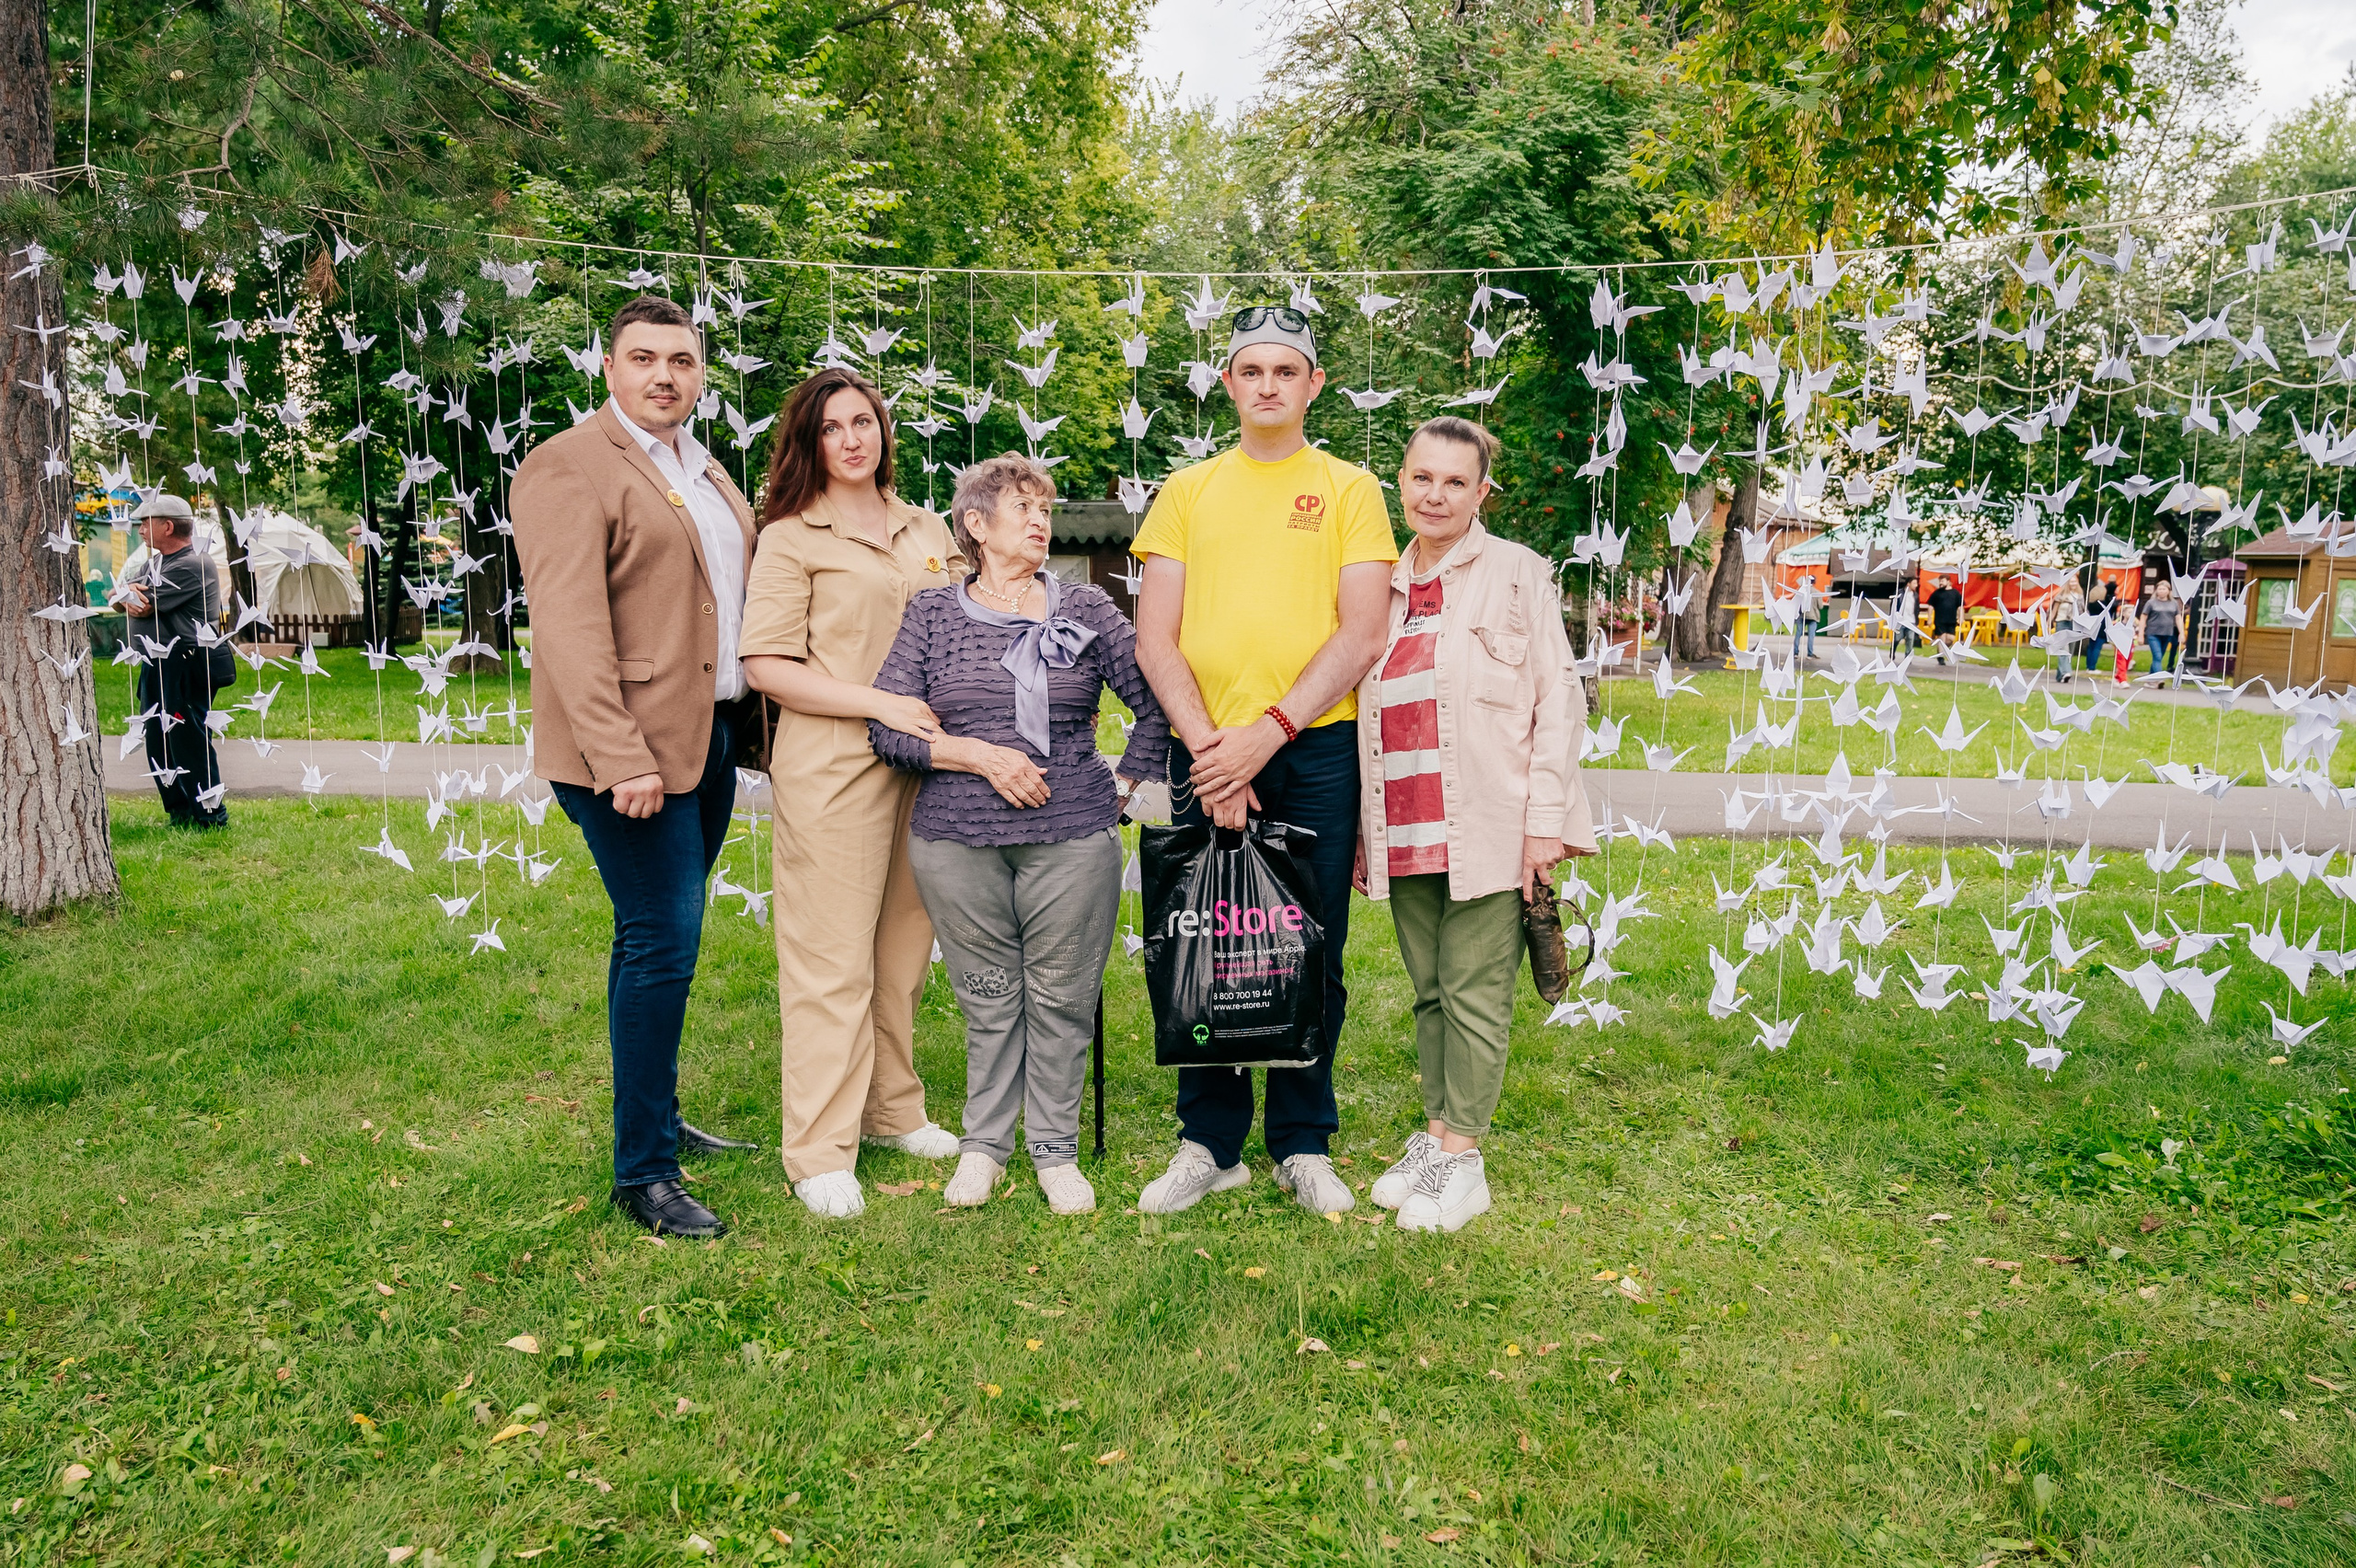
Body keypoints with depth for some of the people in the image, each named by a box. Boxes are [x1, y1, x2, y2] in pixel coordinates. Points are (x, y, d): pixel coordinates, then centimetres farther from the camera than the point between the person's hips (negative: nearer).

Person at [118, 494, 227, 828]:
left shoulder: (193, 565, -15)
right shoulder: (155, 562, 18)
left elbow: (145, 605, -16)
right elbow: (121, 592, 11)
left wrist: (131, 593, 5)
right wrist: (132, 597, -11)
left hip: (185, 669, -10)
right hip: (156, 666, 10)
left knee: (190, 743, -8)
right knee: (158, 741, 13)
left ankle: (211, 816, -1)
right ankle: (180, 813, 22)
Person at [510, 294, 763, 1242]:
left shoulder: (705, 471, 19)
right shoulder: (569, 468, -8)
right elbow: (569, 627, -17)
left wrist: (748, 720, 12)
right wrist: (620, 758, -23)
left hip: (709, 736, 8)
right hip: (633, 750, -8)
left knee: (659, 940, 16)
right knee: (661, 946, -7)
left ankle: (657, 1119, 29)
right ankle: (641, 1172, 3)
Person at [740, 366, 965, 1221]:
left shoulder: (930, 532, 16)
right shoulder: (791, 538, 0)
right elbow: (766, 663, -8)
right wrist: (880, 704, -16)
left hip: (925, 761, 5)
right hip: (831, 765, -5)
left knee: (905, 948, 12)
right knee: (833, 958, -3)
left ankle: (892, 1108, 27)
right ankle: (820, 1152, 5)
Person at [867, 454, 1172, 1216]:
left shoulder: (1087, 609, 7)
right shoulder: (932, 614, 6)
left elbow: (1156, 701, 9)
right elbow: (887, 725, -1)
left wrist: (1126, 786, 4)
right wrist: (984, 758, -9)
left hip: (1073, 839, 0)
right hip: (957, 840, 0)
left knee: (1061, 999, 4)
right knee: (987, 998, 8)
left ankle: (1056, 1150, 19)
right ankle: (984, 1144, 24)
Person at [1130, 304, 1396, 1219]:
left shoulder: (1349, 490, 8)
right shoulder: (1188, 491, 12)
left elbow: (1363, 634, -3)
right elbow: (1155, 638, 5)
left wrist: (1269, 730, -13)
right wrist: (1206, 745, -9)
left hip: (1316, 749, -1)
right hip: (1206, 749, 1)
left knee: (1312, 955, 4)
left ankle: (1302, 1145, 19)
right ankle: (1209, 1144, 18)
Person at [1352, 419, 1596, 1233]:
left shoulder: (1516, 573, 0)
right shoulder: (1384, 585, 14)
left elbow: (1557, 699, -4)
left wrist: (1546, 821, -11)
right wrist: (1363, 829, 15)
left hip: (1486, 826, -5)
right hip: (1405, 830, 5)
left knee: (1474, 990, 1)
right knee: (1429, 989, 13)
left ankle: (1462, 1158, 10)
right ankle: (1434, 1136, 23)